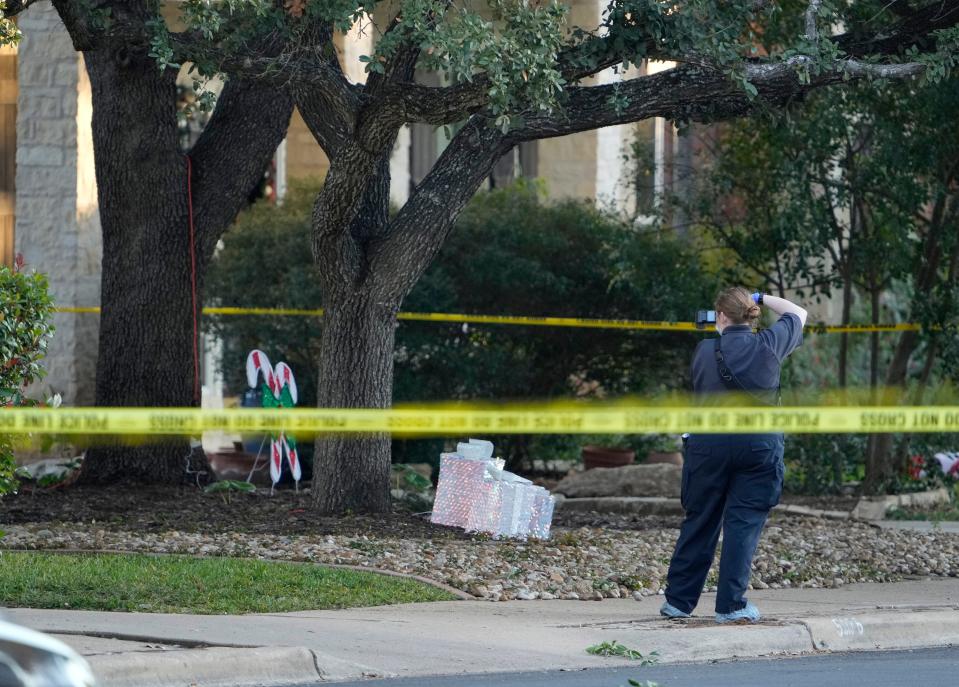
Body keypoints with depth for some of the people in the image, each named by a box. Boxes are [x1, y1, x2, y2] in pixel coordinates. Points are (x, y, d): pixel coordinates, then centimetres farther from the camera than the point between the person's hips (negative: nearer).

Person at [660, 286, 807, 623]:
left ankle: (679, 600, 17)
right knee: (744, 523, 0)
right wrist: (762, 299, 25)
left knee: (700, 521, 11)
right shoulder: (769, 345, 0)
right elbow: (798, 314, 18)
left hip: (710, 441, 1)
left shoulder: (705, 351, -1)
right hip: (760, 442, -1)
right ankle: (731, 605, -3)